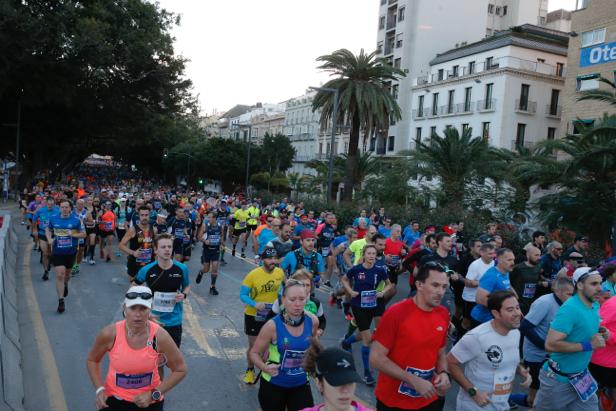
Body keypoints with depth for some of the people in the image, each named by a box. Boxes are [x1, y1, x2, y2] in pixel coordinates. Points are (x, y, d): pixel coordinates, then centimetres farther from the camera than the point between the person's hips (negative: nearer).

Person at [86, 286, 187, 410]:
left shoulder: (159, 336, -20)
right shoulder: (110, 334, -18)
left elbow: (180, 370, -9)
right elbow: (92, 360, 3)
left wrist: (153, 394, -15)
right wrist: (99, 389, -8)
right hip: (115, 400, 1)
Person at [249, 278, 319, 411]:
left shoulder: (312, 321, -11)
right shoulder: (273, 326, -21)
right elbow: (254, 352, -10)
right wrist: (265, 367, -26)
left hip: (301, 384, 2)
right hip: (273, 385, -2)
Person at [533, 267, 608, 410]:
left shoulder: (595, 305, 0)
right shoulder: (570, 309, -26)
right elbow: (550, 344, -30)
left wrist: (601, 333, -1)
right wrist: (588, 345, -27)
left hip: (582, 376, 7)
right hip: (559, 379, -7)